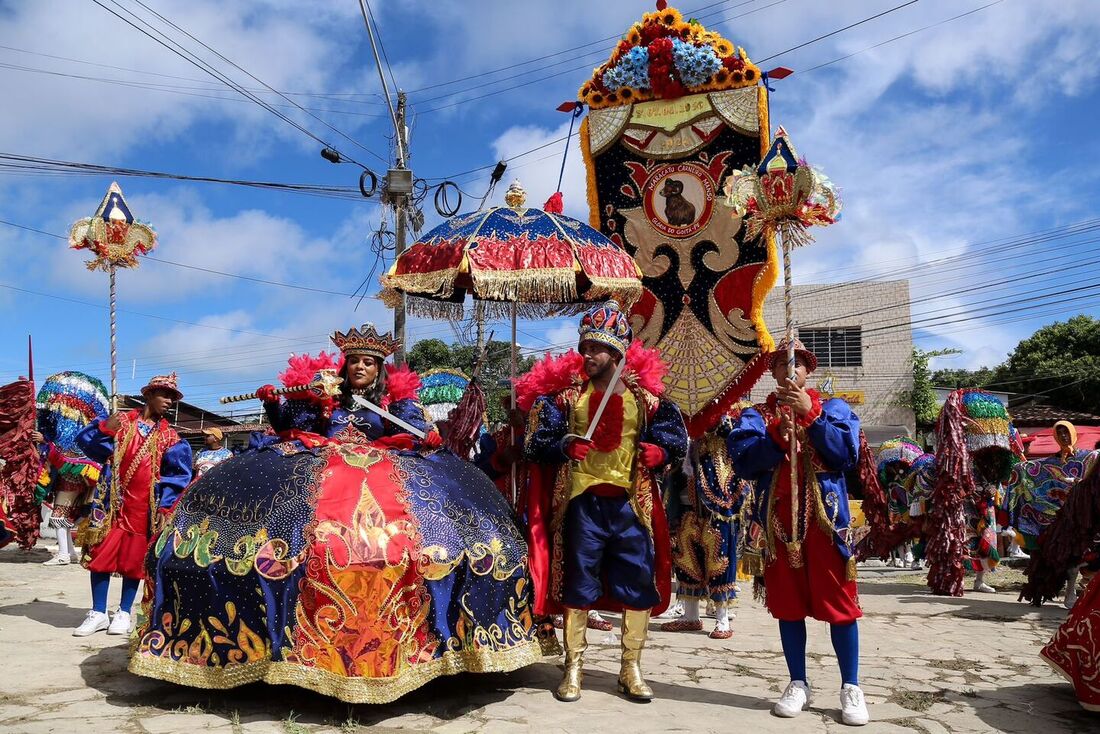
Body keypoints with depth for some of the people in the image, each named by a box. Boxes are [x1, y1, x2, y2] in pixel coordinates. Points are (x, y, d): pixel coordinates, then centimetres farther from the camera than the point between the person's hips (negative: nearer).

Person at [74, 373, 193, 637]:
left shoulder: (169, 436, 8)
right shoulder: (121, 421, 6)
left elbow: (177, 475, 3)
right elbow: (85, 442, -1)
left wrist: (165, 506, -7)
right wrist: (104, 430, -20)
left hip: (146, 505, 1)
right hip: (113, 499, 0)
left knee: (135, 558, 4)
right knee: (102, 552, 0)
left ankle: (124, 613, 15)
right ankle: (98, 613, 11)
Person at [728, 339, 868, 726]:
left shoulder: (833, 408, 9)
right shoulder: (755, 415, 10)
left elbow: (847, 454, -8)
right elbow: (741, 460, -6)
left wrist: (810, 414, -15)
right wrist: (778, 432, -19)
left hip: (825, 517, -1)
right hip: (778, 519, 1)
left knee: (839, 602, 1)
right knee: (788, 604, 7)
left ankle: (851, 688, 12)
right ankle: (798, 684, 18)